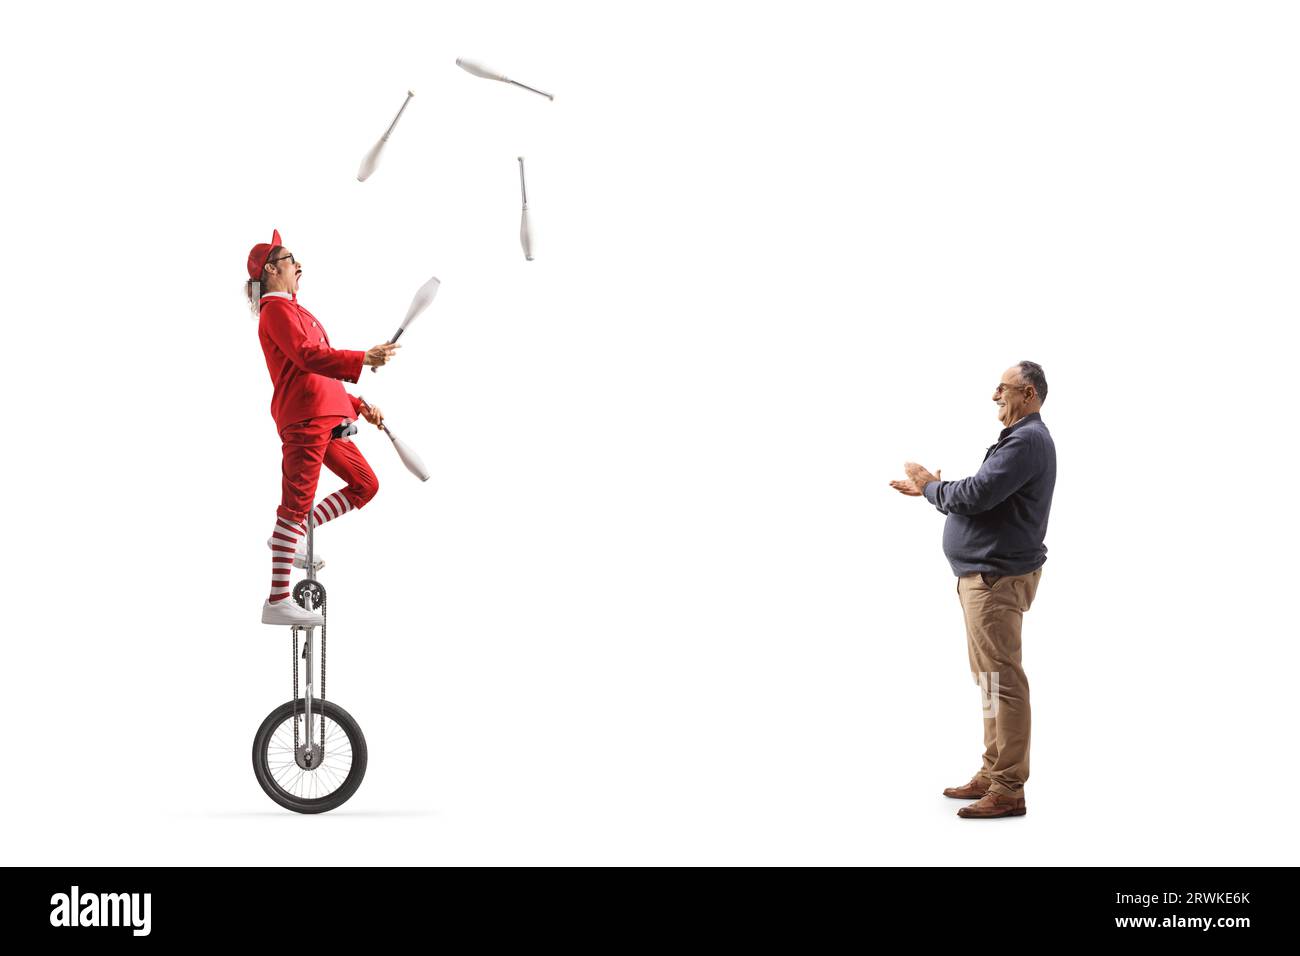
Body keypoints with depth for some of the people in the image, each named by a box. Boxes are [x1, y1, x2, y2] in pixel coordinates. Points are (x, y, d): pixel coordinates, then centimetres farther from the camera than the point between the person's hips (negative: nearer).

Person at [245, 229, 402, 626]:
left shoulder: (294, 311, 28)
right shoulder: (276, 310, -3)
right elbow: (308, 356, -19)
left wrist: (358, 406, 23)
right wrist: (362, 359, -24)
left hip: (327, 420, 10)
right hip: (304, 417, -10)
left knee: (365, 484, 11)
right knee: (296, 503, -10)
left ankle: (293, 534, 12)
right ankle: (278, 601, -10)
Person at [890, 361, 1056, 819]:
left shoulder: (1027, 440, -16)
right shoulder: (1019, 437, 19)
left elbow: (976, 494, -24)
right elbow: (985, 496, 22)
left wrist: (931, 486, -7)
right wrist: (929, 489, 17)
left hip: (998, 576, -11)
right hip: (986, 573, 11)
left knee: (1001, 679, -10)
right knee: (990, 677, 16)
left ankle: (1009, 790, -8)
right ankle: (993, 773, 24)